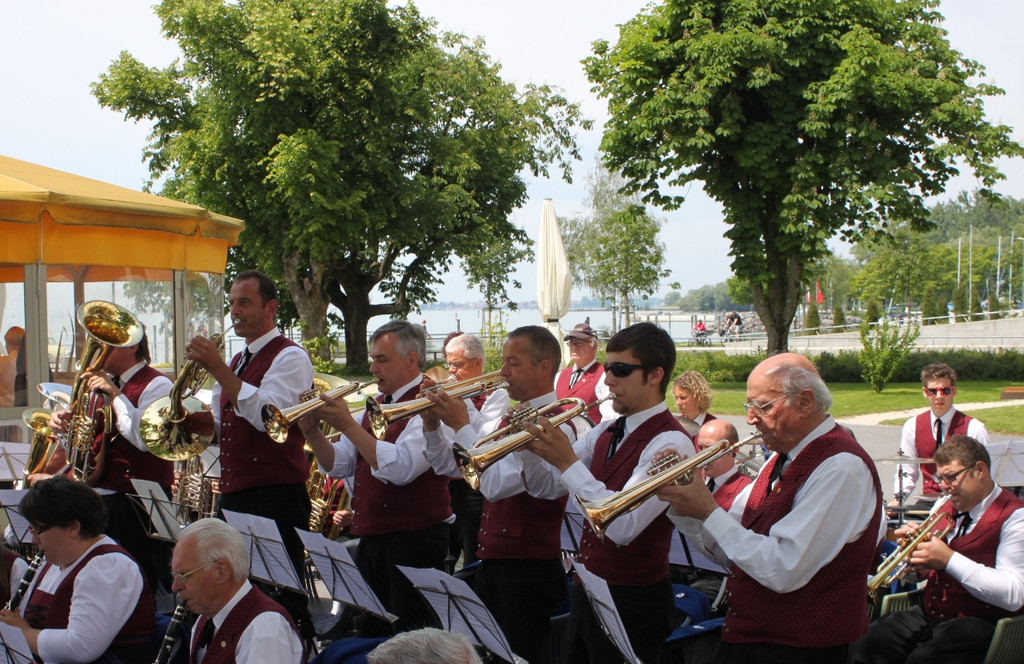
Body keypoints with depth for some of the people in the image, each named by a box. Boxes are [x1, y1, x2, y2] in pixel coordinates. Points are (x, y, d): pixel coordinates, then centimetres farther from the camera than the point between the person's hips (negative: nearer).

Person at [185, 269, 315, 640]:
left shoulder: (289, 357, -7)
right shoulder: (235, 362, 19)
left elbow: (266, 416, -22)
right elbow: (220, 429, 23)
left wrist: (217, 369, -22)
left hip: (275, 500, -9)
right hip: (234, 497, 9)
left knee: (280, 599, -6)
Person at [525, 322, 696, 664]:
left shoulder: (669, 443, -19)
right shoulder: (606, 431, 7)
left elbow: (622, 527, -30)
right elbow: (548, 487, 8)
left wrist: (568, 461, -29)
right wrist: (531, 447, -11)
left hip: (632, 601, -8)